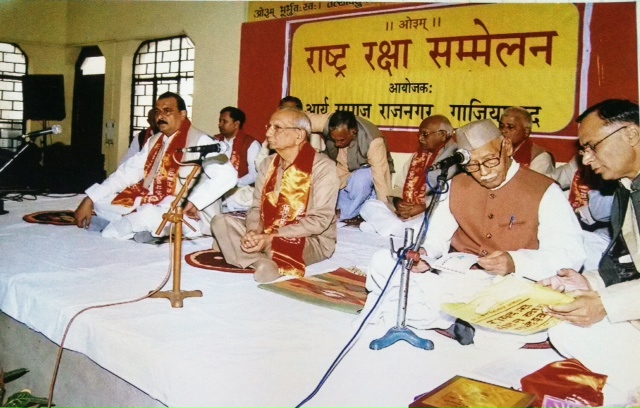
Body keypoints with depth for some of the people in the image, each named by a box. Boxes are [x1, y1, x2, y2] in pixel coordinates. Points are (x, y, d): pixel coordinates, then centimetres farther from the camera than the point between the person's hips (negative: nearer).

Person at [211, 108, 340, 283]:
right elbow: (257, 207, 5)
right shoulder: (268, 164, 7)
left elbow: (319, 220, -19)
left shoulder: (323, 167, -14)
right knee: (220, 221, -11)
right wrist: (253, 231, -19)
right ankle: (261, 261, -27)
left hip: (311, 240, -6)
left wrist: (273, 237, -25)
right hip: (266, 236, 7)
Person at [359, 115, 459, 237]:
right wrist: (398, 202, -4)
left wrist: (423, 207, -19)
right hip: (407, 211, 7)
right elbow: (401, 185, 18)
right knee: (369, 205, -7)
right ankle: (398, 228, -29)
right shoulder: (418, 155, 21)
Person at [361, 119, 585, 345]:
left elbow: (572, 254, -10)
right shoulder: (456, 186, 13)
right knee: (382, 262, -15)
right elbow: (437, 237, 11)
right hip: (455, 276, 4)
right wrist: (424, 253, -14)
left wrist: (515, 262, -27)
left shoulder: (544, 191, -2)